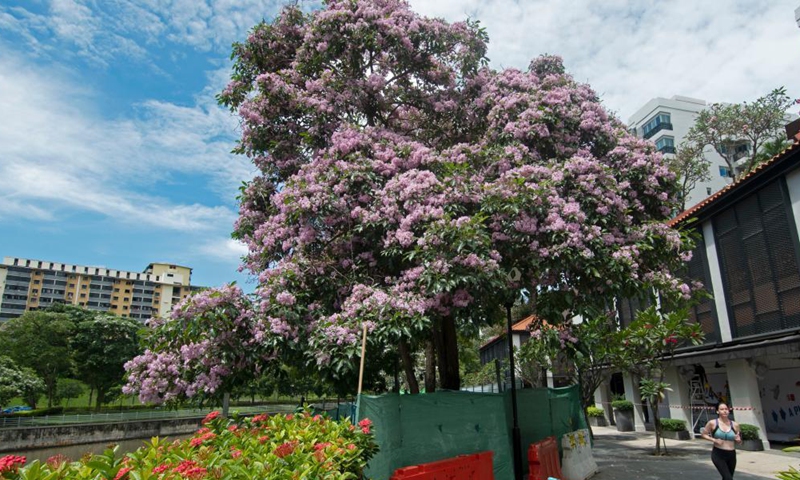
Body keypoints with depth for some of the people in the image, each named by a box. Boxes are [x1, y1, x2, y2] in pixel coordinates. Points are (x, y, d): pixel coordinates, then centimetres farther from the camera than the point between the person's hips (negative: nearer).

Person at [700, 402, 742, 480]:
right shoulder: (712, 423, -6)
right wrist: (714, 440, -13)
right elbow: (703, 434, 3)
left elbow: (739, 441, 15)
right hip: (718, 454, -4)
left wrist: (738, 440, -8)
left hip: (731, 455, 4)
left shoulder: (735, 425, 3)